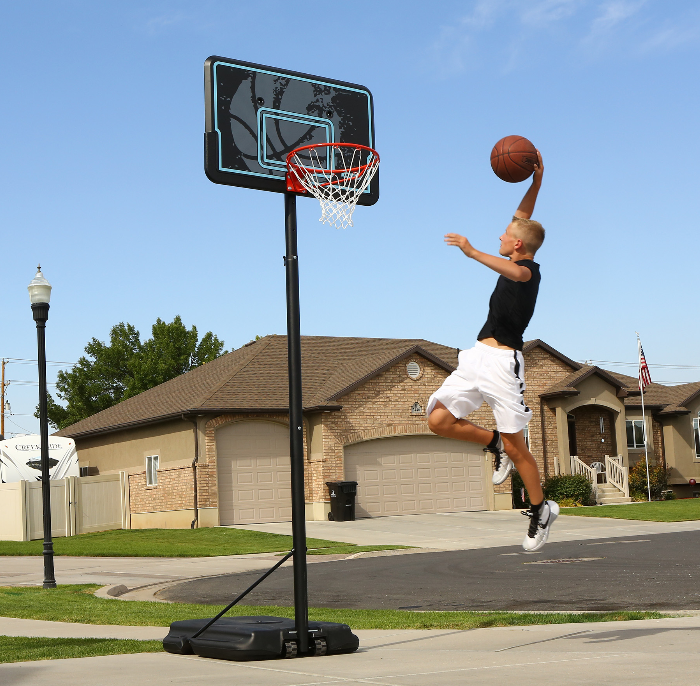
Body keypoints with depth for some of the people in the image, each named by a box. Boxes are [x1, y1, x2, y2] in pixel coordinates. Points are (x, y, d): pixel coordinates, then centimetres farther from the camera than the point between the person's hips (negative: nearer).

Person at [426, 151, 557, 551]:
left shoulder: (529, 269, -9)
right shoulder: (517, 263, 15)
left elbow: (514, 273, -36)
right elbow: (524, 219, 27)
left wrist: (473, 253, -46)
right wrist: (535, 183, 17)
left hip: (503, 362, -8)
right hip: (478, 358, 8)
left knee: (515, 445, -3)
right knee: (439, 420, -4)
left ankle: (542, 510, 15)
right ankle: (495, 444, 17)